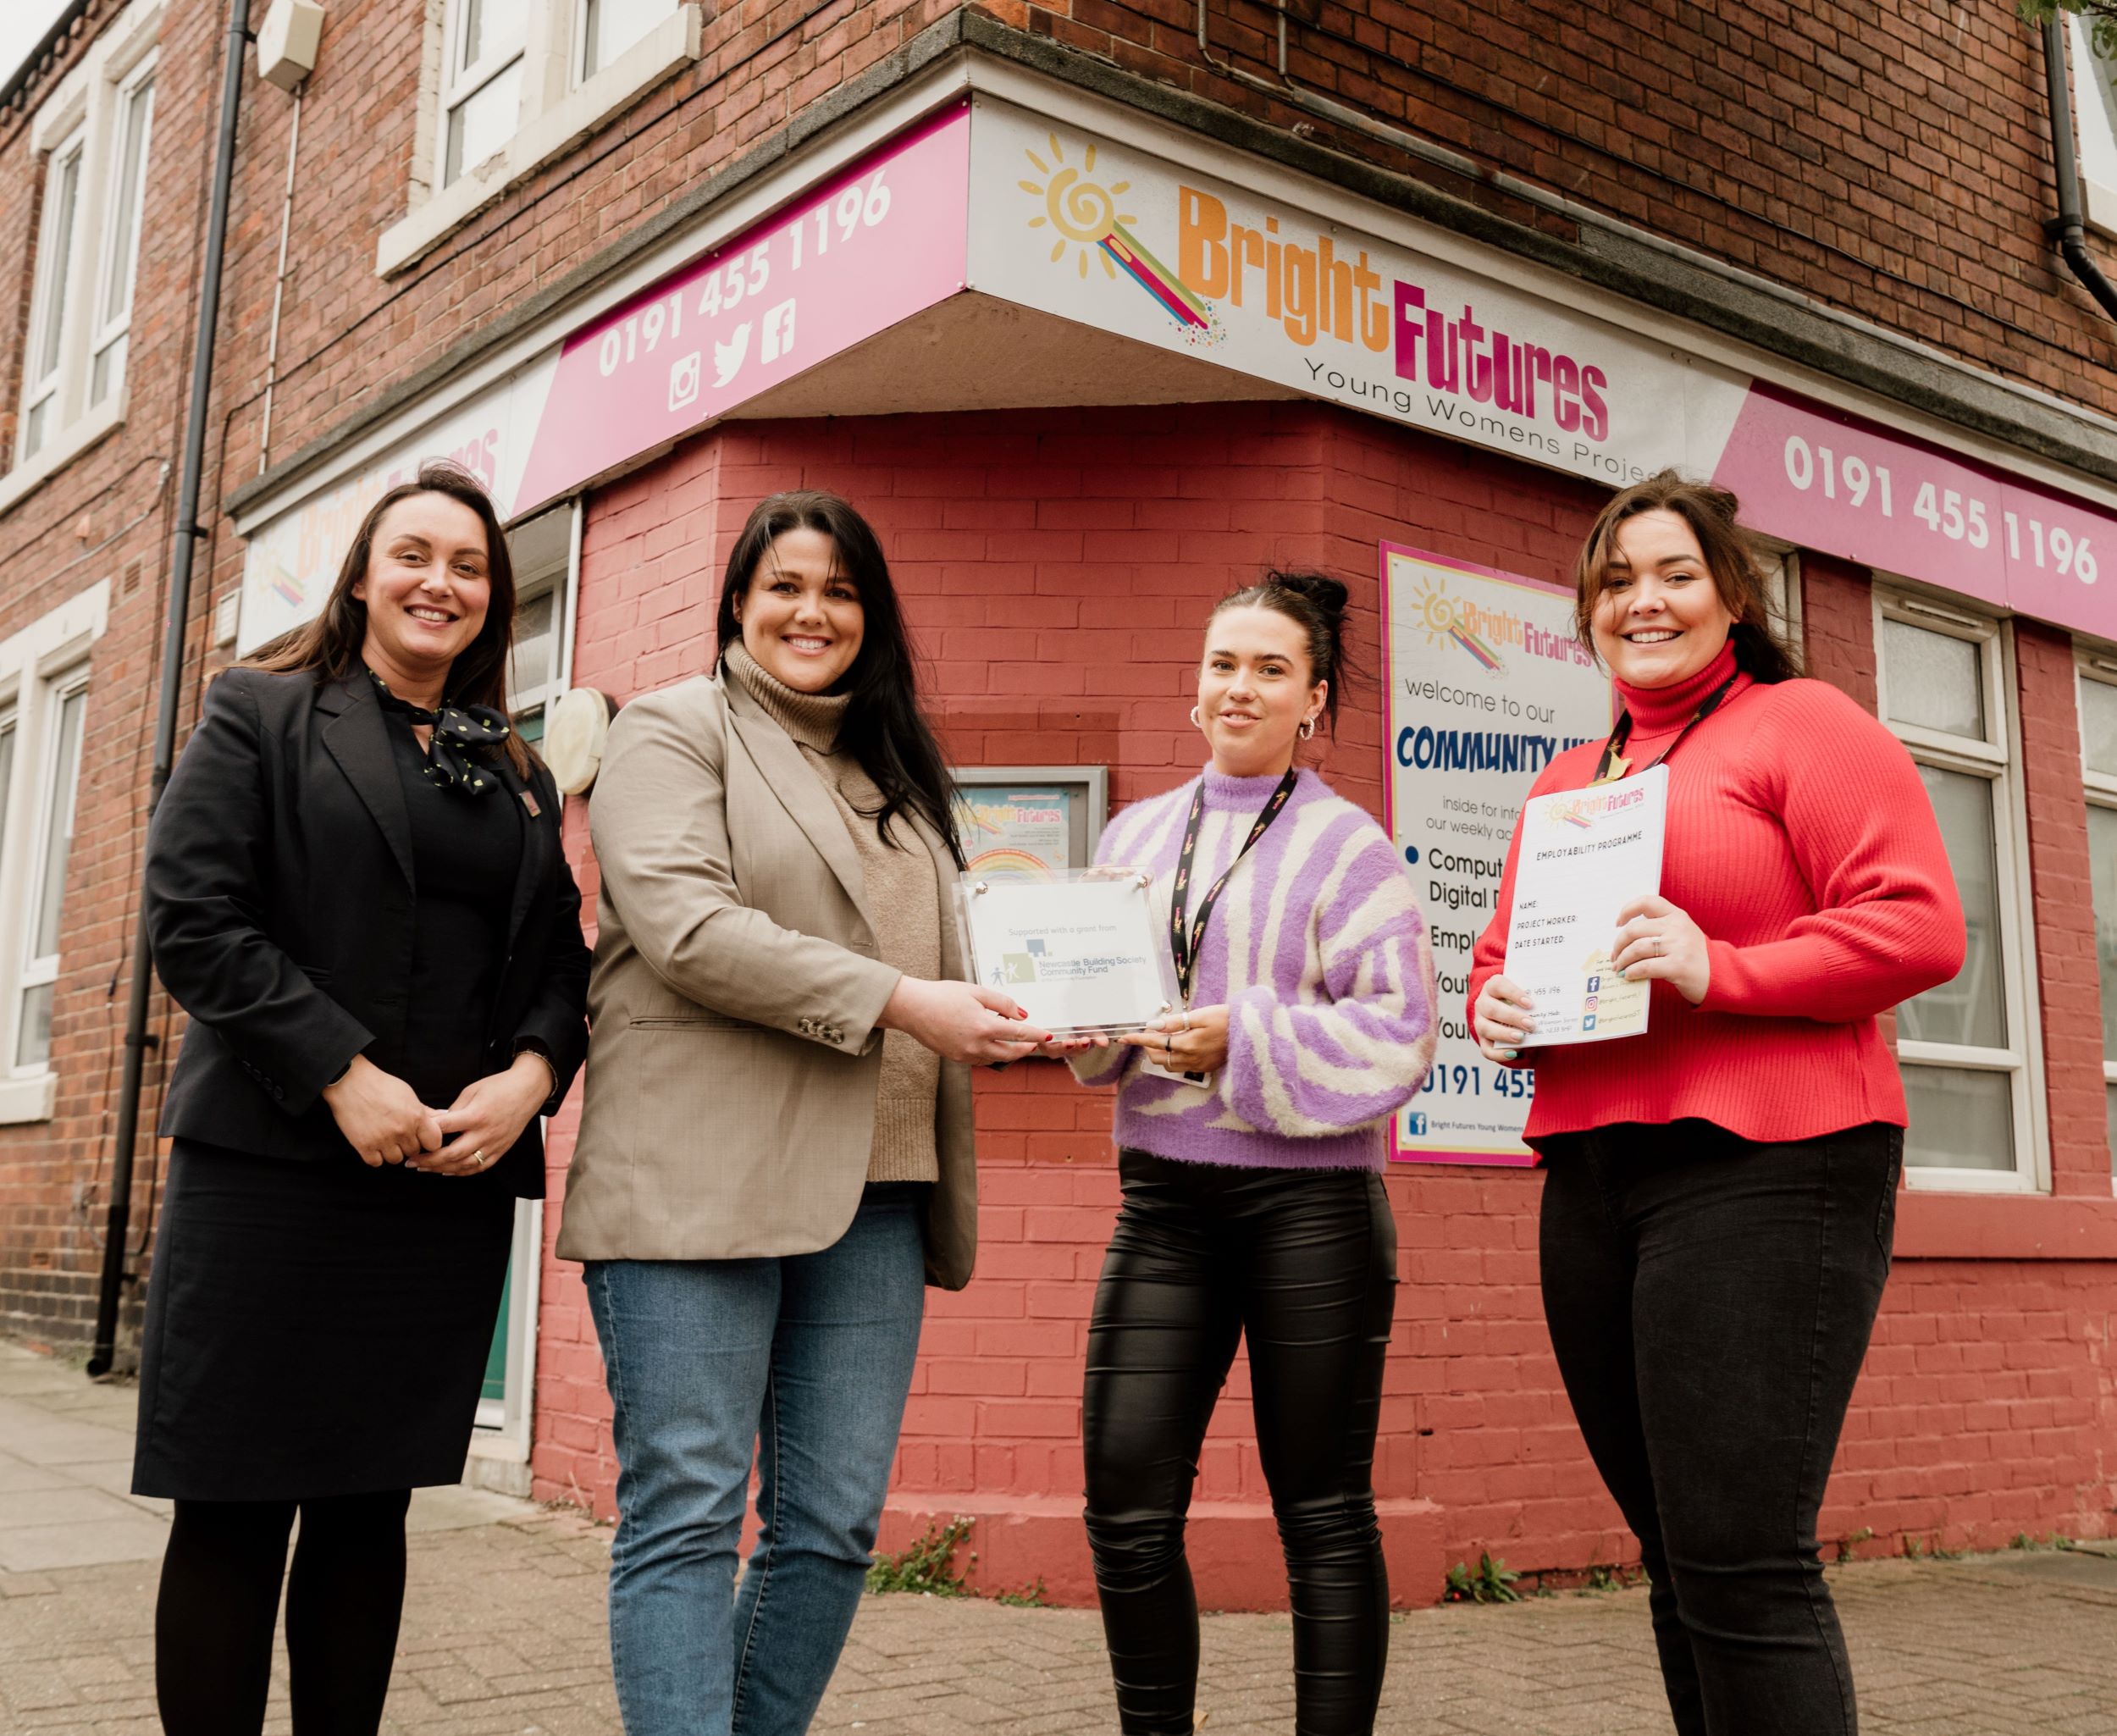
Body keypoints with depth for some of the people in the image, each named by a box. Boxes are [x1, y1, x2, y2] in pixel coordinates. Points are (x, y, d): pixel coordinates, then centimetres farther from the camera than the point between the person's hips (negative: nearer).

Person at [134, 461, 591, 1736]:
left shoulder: (521, 776, 17)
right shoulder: (262, 716, 4)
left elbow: (561, 962, 13)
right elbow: (193, 921, -7)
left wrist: (529, 1075, -8)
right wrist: (345, 1078, -15)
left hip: (455, 1186, 4)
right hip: (271, 1167, -4)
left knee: (371, 1507, 10)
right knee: (234, 1511, 1)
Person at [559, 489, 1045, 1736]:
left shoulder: (895, 770, 24)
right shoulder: (675, 730, 4)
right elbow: (683, 924, -12)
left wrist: (1010, 1009, 5)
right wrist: (898, 1002, -16)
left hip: (871, 1193, 6)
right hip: (701, 1183, -6)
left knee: (835, 1524, 7)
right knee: (687, 1516, -3)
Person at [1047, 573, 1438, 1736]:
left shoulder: (1347, 846, 0)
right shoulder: (1136, 834, 14)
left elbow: (1397, 1030, -8)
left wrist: (1246, 1039, -19)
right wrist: (1083, 1024, -6)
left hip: (1310, 1203, -4)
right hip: (1162, 1200, 4)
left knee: (1323, 1515, 6)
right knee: (1126, 1507, 0)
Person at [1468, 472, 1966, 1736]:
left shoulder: (1803, 724, 1)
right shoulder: (1568, 780, 21)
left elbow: (1923, 929, -9)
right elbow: (1504, 953, 26)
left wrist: (1720, 970, -20)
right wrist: (1496, 1007, 3)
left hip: (1763, 1169, -7)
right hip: (1593, 1180, 7)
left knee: (1740, 1561, -12)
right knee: (1683, 1560, 12)